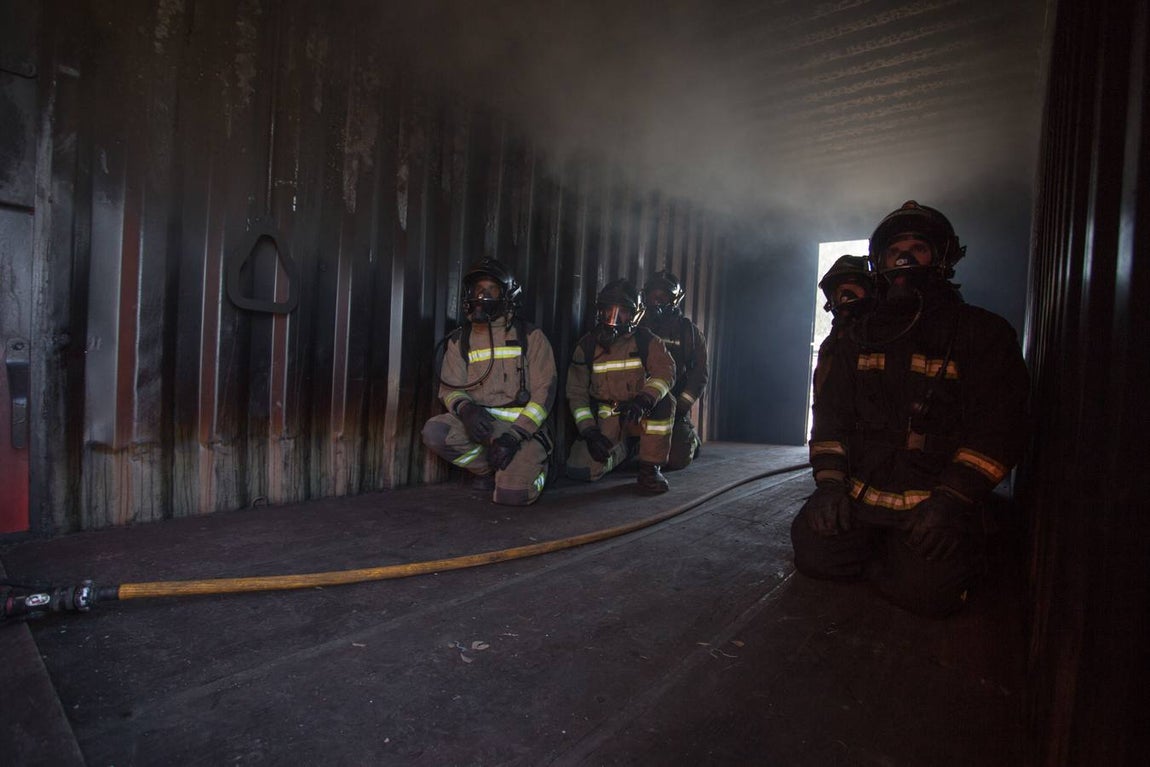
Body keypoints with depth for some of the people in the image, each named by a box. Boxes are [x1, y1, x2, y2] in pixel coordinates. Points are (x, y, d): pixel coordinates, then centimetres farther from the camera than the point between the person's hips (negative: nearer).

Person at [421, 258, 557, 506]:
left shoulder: (530, 336, -1)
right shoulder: (460, 341, 8)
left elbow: (544, 390, -8)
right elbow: (450, 388, 2)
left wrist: (516, 434, -20)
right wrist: (466, 409, -23)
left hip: (524, 426, -3)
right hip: (481, 423, 4)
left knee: (511, 494, -24)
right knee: (434, 432, -26)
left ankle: (532, 467, 13)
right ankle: (491, 471, 0)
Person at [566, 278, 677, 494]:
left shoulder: (646, 341, -5)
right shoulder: (587, 345, -2)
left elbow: (666, 371, -21)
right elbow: (576, 392, -2)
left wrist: (644, 399, -41)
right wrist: (589, 431, -14)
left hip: (638, 414, -1)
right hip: (604, 419, 2)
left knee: (664, 402, -33)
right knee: (579, 470, -16)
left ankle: (650, 468, -16)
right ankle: (623, 448, 17)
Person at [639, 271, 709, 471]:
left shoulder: (690, 332, 3)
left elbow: (700, 375, -1)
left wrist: (680, 407, -13)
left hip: (675, 406, -2)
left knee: (677, 460, -10)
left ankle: (691, 438, 26)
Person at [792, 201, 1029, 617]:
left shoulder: (983, 333, 0)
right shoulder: (860, 337, 11)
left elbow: (998, 429, -8)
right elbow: (830, 414, 8)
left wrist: (949, 501, -19)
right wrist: (829, 482, -6)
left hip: (936, 501, -3)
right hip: (858, 496, 3)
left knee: (927, 589, -23)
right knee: (814, 551, -14)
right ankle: (880, 550, 16)